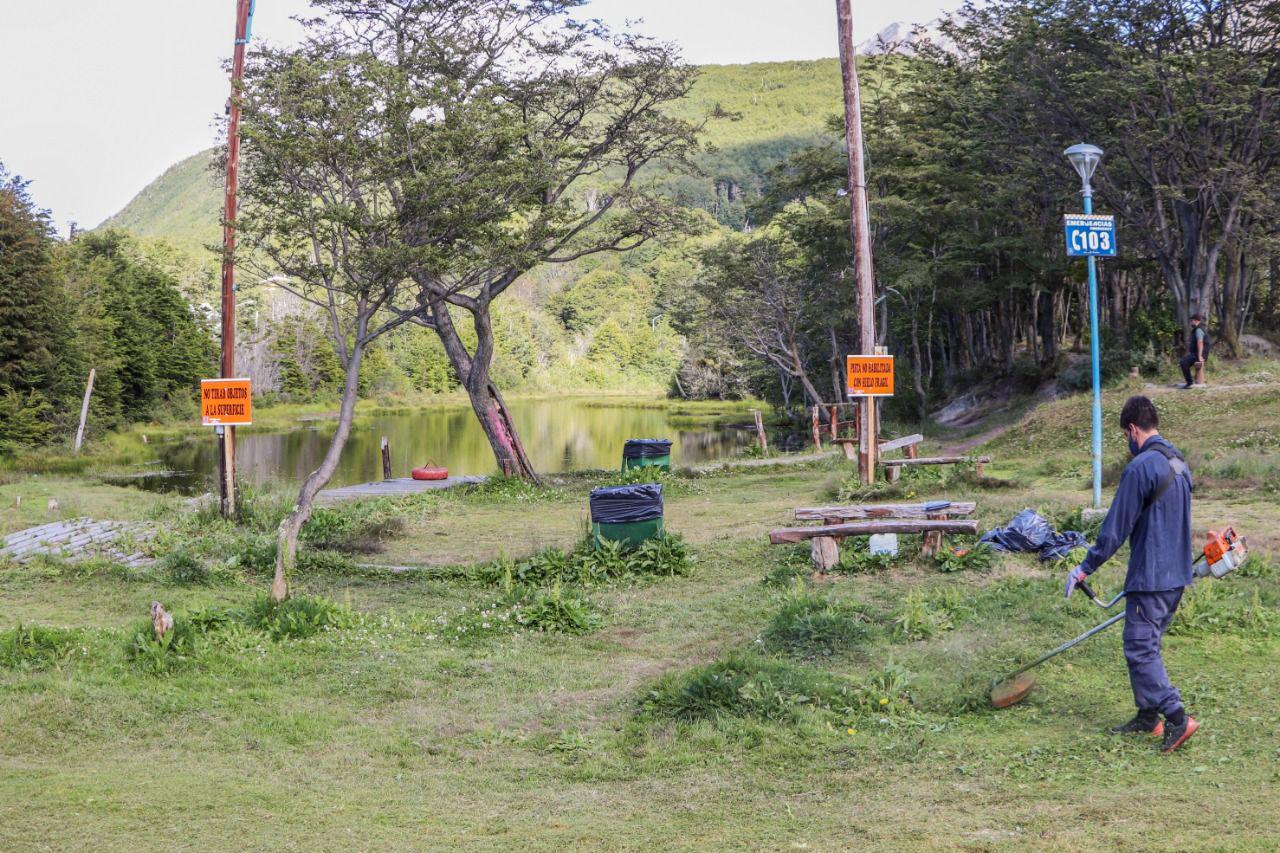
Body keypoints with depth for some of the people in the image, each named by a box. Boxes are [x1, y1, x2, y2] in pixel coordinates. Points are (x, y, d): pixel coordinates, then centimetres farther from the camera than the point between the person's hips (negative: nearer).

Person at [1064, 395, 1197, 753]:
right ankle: (1148, 716, 22)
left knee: (1140, 649, -5)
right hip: (1178, 575, 9)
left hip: (1150, 578, -9)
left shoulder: (1140, 468, -17)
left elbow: (1116, 527, -15)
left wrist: (1086, 568, -7)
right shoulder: (1180, 464, 11)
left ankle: (1177, 718, -10)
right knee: (1148, 646, 17)